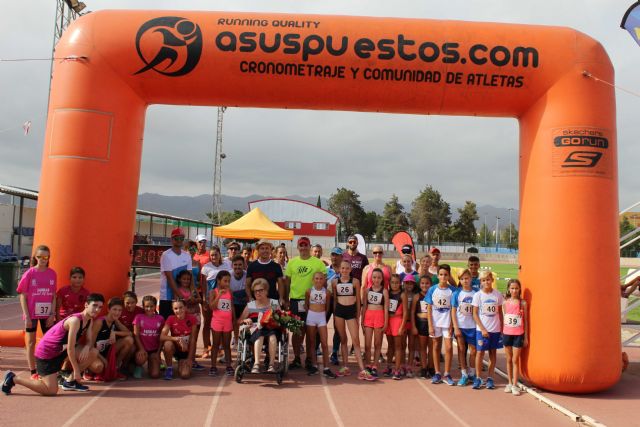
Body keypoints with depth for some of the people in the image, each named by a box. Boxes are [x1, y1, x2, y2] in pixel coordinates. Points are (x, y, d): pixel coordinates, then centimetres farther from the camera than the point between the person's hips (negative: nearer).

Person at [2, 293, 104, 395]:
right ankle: (13, 378, 3)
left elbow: (90, 341, 4)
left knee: (93, 352, 0)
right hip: (46, 353, -9)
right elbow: (70, 348, -25)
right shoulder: (75, 320, -27)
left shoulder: (90, 321, 1)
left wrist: (87, 347, -22)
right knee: (51, 391, -12)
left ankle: (70, 381, 12)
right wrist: (76, 370, -17)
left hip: (60, 350, 9)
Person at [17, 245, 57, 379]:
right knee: (31, 342, 8)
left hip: (47, 314, 2)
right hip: (32, 314, -2)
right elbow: (23, 297, -5)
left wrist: (52, 314, -3)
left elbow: (53, 296, 3)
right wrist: (27, 316, -9)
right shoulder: (29, 274, -7)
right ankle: (33, 372, 17)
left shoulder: (52, 274, 0)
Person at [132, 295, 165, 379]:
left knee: (155, 375, -13)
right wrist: (141, 349, -17)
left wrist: (158, 352, -4)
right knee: (141, 358, -37)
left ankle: (151, 364, 21)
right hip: (142, 348, -1)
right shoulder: (139, 317, -1)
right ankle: (138, 367, 0)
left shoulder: (160, 319, 2)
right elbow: (136, 335, -6)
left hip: (154, 350, 1)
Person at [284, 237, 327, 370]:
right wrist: (286, 299, 6)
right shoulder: (292, 262, 6)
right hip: (295, 300, 2)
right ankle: (297, 358, 19)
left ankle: (309, 359, 19)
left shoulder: (318, 263, -1)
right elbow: (287, 281, 9)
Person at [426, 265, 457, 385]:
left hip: (447, 323, -1)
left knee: (449, 347, -4)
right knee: (436, 347, 8)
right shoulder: (432, 289, -1)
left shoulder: (452, 290, -3)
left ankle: (447, 374, 10)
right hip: (435, 323, 1)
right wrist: (430, 325, -4)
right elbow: (429, 308, 1)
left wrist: (451, 325, -7)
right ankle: (437, 373, 18)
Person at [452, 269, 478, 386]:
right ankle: (464, 375, 18)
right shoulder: (457, 293, -2)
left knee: (473, 350, 5)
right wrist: (455, 327, -6)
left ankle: (472, 374, 23)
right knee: (461, 350, 7)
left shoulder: (476, 293, -2)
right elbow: (453, 311, -1)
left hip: (472, 326, 0)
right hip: (460, 326, 0)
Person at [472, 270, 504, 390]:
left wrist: (502, 329, 2)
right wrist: (483, 329, -10)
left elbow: (500, 313, 7)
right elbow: (475, 314, -4)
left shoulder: (497, 294, 0)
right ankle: (478, 378, 9)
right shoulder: (478, 295, -5)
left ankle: (490, 378, 18)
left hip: (495, 329, 2)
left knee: (493, 352, 8)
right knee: (480, 352, -1)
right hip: (482, 329, -2)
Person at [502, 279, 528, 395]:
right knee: (509, 360, 12)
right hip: (507, 333, 2)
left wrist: (526, 336, 1)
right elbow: (503, 319, 6)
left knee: (515, 360, 1)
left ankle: (515, 385, 9)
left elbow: (525, 320, 1)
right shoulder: (505, 303, 1)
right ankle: (509, 383, 23)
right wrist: (501, 334, 3)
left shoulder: (523, 303, -4)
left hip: (518, 334, -2)